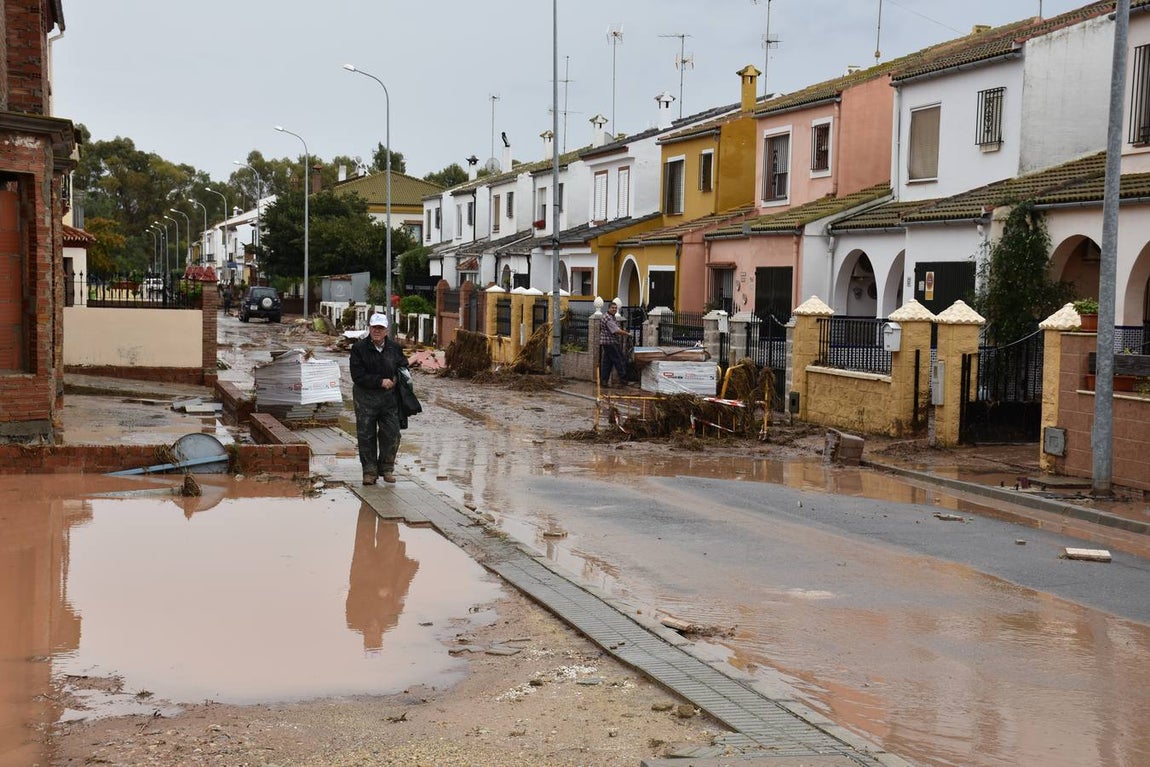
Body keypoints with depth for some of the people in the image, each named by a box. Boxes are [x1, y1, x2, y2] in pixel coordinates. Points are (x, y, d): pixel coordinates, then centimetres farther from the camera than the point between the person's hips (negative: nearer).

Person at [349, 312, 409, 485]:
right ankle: (370, 471, 11)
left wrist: (396, 379, -2)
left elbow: (403, 366, 19)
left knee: (391, 434, 2)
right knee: (366, 435, 1)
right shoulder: (359, 348, -7)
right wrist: (380, 382, -17)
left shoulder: (394, 347, 4)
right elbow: (358, 376, -12)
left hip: (389, 397, 2)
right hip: (365, 397, -2)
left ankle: (387, 468, 18)